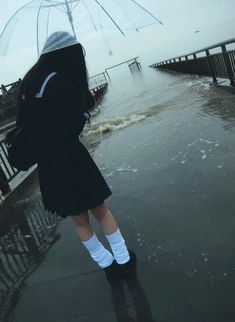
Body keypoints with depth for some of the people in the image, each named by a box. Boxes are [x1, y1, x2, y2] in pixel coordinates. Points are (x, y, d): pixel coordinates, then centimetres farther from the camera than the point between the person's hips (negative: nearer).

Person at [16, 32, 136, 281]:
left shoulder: (29, 81, 7)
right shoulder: (58, 81, -17)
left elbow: (23, 121, 11)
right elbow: (69, 127, -20)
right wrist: (86, 108, -4)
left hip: (45, 162, 7)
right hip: (67, 157, -7)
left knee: (78, 219, 18)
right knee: (100, 210, 13)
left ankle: (106, 263, 34)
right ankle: (123, 260, 27)